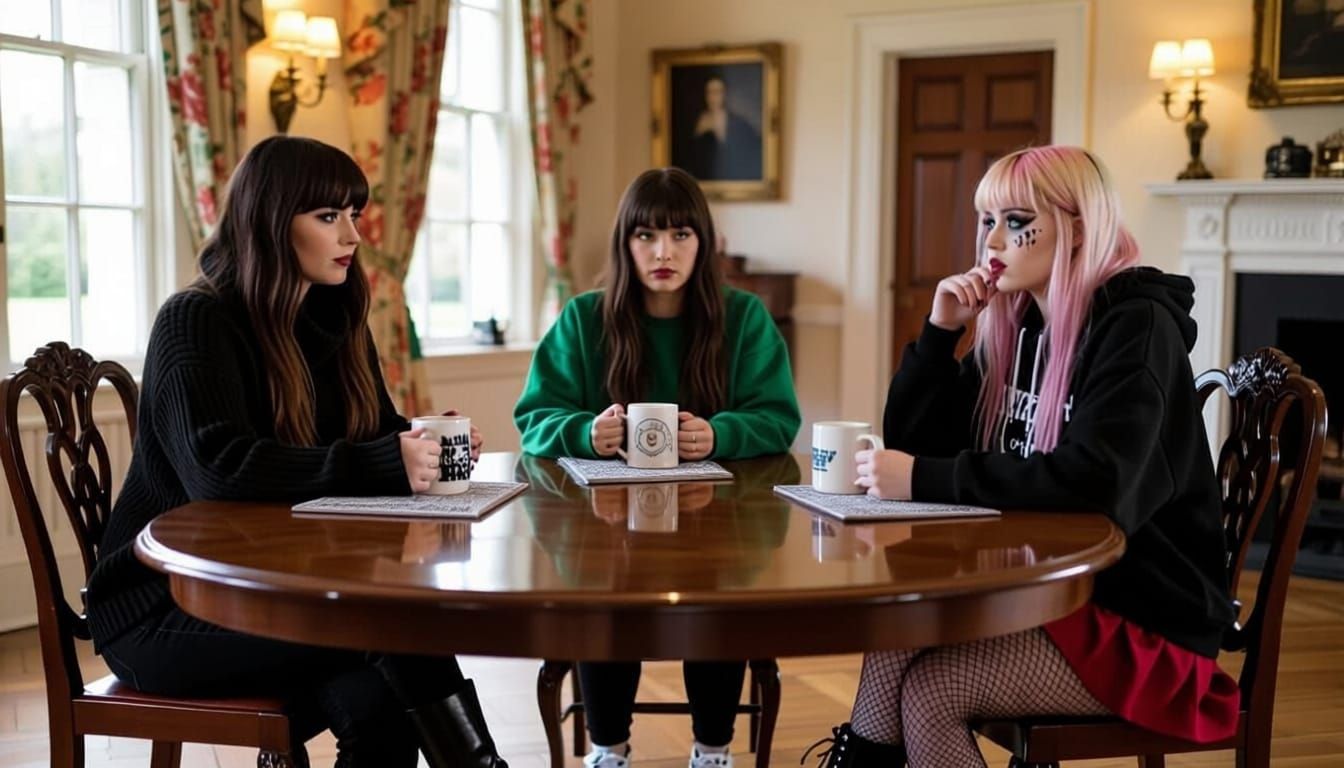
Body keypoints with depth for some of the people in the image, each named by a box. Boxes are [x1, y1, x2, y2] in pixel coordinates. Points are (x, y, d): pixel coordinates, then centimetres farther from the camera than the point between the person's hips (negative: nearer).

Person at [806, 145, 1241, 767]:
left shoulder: (1136, 328, -15)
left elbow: (1094, 479, -30)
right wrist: (941, 330, -5)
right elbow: (915, 442, 8)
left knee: (926, 693, -21)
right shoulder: (1013, 326, 6)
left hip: (1145, 625, -6)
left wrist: (924, 480, -29)